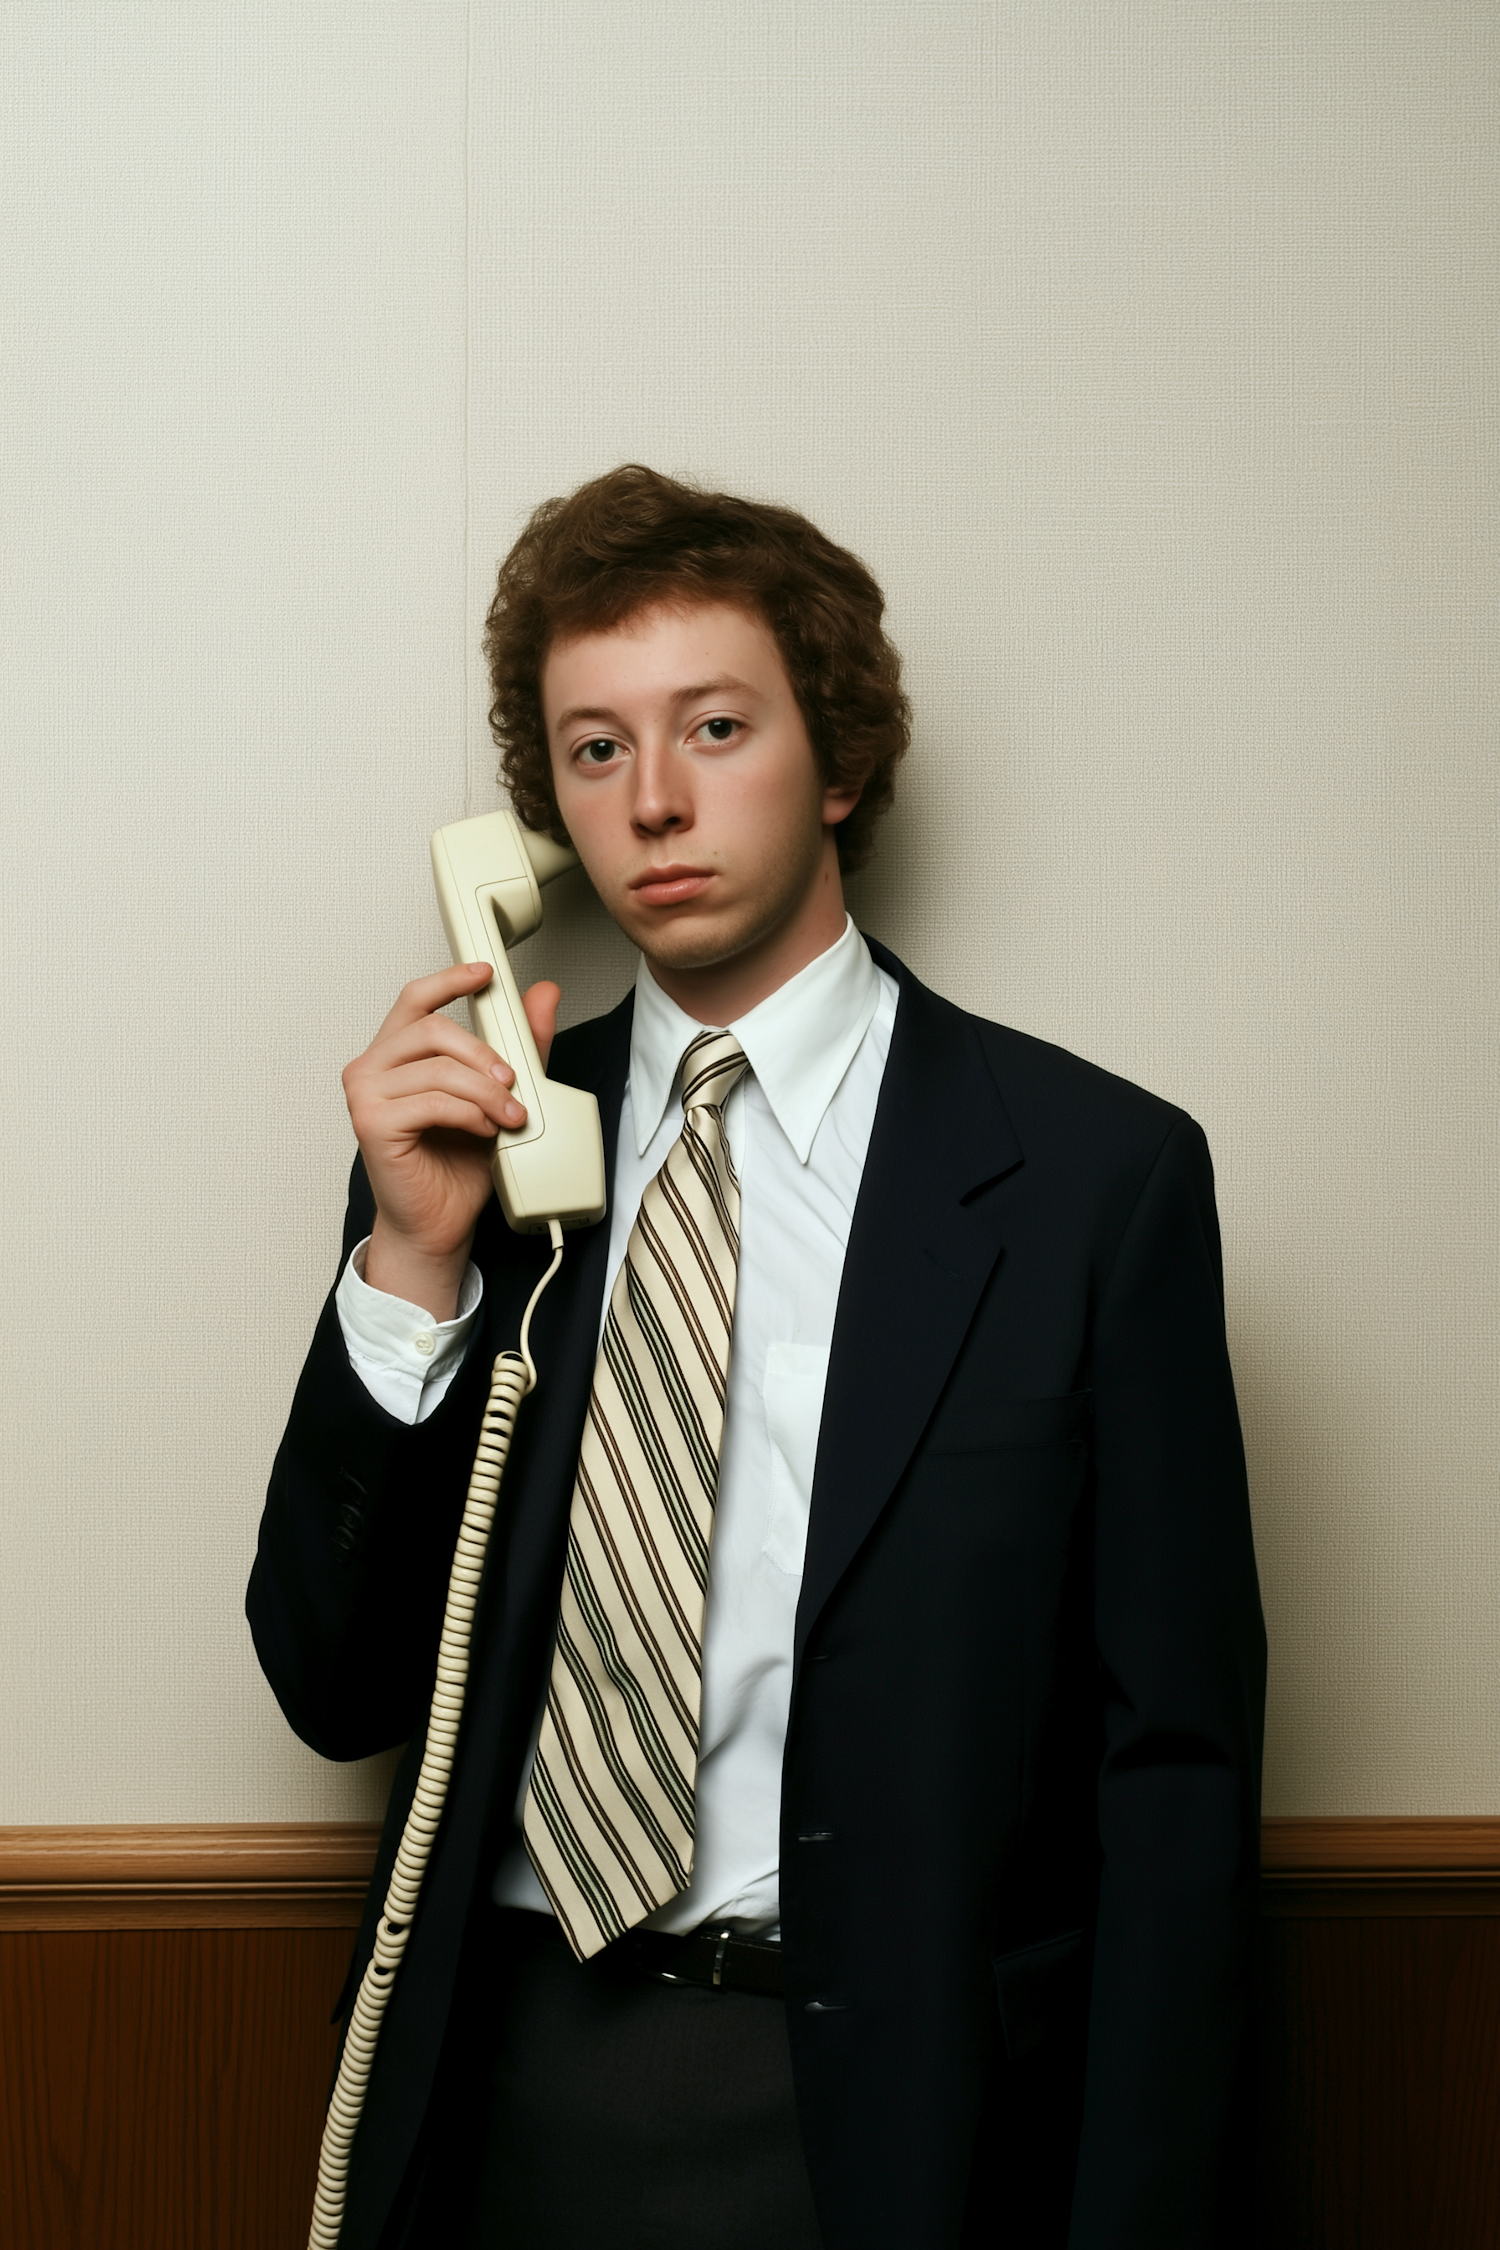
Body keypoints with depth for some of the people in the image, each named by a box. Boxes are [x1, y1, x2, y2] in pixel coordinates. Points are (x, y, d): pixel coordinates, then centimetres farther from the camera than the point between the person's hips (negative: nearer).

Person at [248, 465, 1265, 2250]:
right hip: (506, 2091, 3)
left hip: (889, 2104, -3)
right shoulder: (482, 1140, 3)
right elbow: (341, 1694, 2)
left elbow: (1176, 1771, -7)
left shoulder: (1096, 1170, -7)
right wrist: (413, 1265, -11)